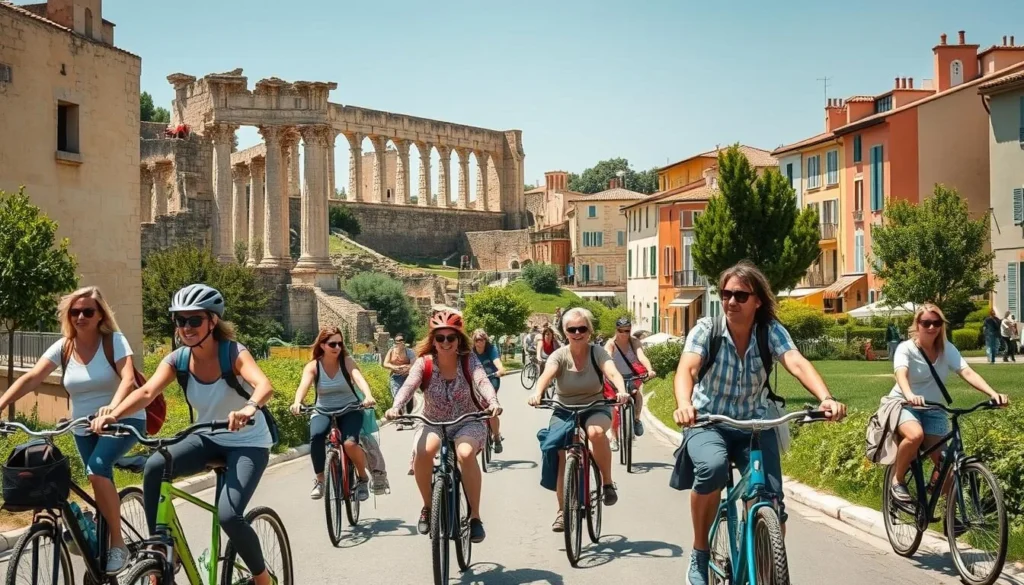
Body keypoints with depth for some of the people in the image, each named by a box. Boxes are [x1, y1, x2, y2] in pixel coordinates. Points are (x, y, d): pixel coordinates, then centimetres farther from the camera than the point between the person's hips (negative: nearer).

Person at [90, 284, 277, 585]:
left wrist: (249, 408, -64)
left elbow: (264, 385, -41)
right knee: (154, 466, -24)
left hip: (248, 443, -5)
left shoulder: (234, 353, -22)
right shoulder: (177, 359, -9)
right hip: (207, 438, 5)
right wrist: (112, 415, -45)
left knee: (228, 514, -23)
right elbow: (147, 392, -25)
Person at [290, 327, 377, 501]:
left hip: (349, 409, -1)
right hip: (323, 411, 1)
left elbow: (359, 378, -27)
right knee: (316, 437, -32)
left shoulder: (347, 362, -9)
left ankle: (362, 478, 1)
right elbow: (304, 385, -25)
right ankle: (319, 480, -10)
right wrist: (297, 402, -48)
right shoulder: (313, 366, -7)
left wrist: (368, 396, -49)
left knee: (350, 443, -29)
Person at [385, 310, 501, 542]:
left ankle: (475, 516, -19)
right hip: (434, 423, 1)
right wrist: (395, 407, -45)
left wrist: (493, 402, -49)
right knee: (423, 452, -33)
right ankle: (427, 507, -8)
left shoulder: (468, 360, -10)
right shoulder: (424, 362, -9)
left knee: (465, 453, -35)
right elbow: (409, 385, -24)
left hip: (468, 423, -1)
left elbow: (482, 381, -27)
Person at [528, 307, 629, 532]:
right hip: (563, 411, 1)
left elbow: (612, 372, -28)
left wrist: (621, 391, -51)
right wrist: (537, 393, -52)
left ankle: (607, 482, -13)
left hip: (595, 408, -1)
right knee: (557, 454, -19)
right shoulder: (559, 355, -9)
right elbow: (546, 375, -29)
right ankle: (562, 511, -1)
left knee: (596, 431, -36)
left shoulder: (597, 352, -10)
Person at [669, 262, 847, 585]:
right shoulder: (706, 329, -13)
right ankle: (700, 555, -14)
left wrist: (826, 398, -46)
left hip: (754, 423, 2)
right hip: (708, 421, -2)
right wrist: (683, 404, -51)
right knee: (712, 468, -34)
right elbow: (686, 368, -28)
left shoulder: (771, 331, -9)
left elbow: (797, 363, -26)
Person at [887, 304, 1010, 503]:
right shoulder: (906, 348, -15)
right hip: (904, 405, -4)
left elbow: (967, 373, -19)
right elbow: (901, 375, -34)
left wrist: (993, 393, -37)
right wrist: (910, 396, -57)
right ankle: (897, 480, -13)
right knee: (915, 435, -36)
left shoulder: (947, 349, -6)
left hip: (934, 410, 4)